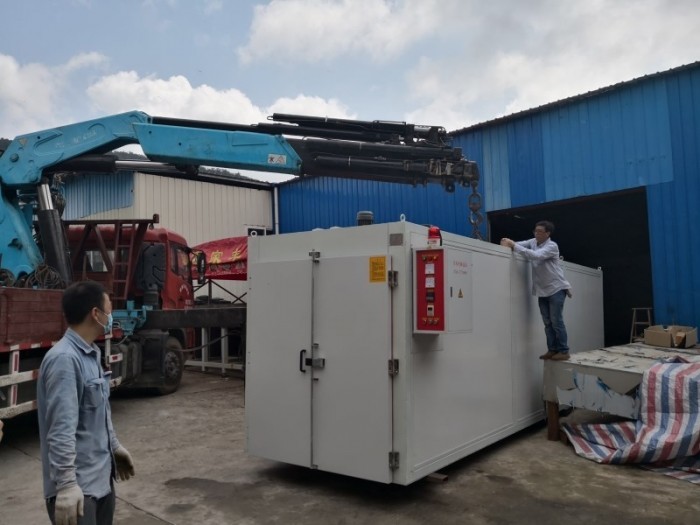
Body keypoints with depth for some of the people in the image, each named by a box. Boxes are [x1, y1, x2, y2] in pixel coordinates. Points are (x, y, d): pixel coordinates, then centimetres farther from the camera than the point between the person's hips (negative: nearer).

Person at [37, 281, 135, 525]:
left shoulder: (91, 354, 8)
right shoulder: (64, 359, -22)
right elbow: (61, 429, -26)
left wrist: (114, 447, 25)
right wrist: (66, 484, -28)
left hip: (100, 476, 9)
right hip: (78, 484, -9)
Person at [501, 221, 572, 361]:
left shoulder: (552, 246, -15)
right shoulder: (533, 242, 6)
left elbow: (536, 255, -30)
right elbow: (519, 245, -2)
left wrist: (514, 246, -32)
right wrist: (508, 243, -26)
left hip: (556, 289, -6)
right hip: (542, 290, 6)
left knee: (556, 321, -5)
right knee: (548, 322, 9)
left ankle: (563, 351, 2)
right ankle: (552, 350, 15)